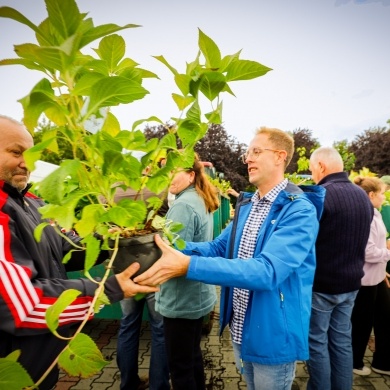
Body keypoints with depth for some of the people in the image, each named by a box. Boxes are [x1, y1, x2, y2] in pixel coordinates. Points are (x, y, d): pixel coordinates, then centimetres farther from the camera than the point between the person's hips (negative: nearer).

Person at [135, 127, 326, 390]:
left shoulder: (299, 210, -23)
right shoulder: (247, 204, 4)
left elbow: (267, 271, -34)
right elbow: (219, 248, 5)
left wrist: (189, 265, -40)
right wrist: (170, 246, -11)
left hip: (273, 336, -7)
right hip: (240, 330, 7)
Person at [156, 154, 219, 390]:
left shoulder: (183, 205, -21)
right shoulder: (202, 201, 9)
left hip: (181, 299, -10)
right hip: (198, 295, 10)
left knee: (180, 365, 8)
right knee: (193, 355, 24)